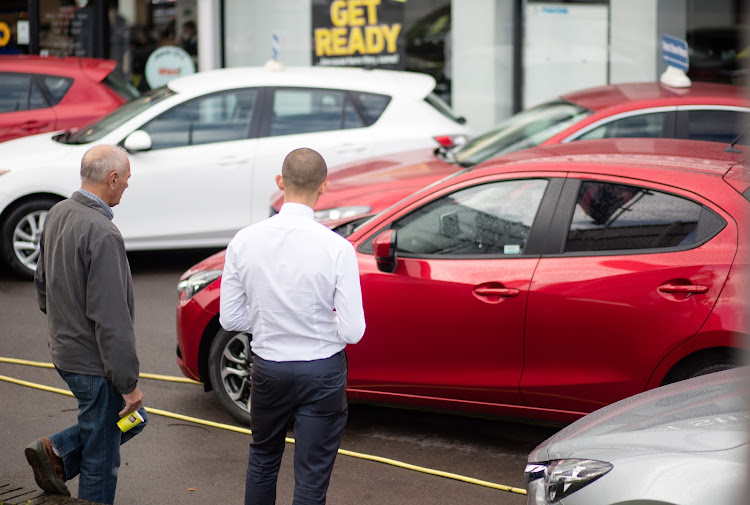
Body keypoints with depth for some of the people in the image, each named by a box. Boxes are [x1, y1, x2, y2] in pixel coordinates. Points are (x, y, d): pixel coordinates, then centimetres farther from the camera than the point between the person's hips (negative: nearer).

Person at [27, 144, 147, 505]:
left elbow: (42, 283, 17)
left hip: (64, 350, 9)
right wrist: (129, 383, -21)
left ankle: (57, 452, 13)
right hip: (94, 362, -9)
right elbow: (110, 317, -26)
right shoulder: (102, 234, -25)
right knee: (100, 461, 4)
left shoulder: (57, 214, 4)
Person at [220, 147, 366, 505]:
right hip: (322, 374, -3)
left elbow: (230, 318, -2)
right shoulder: (337, 248, -18)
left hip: (268, 368, 3)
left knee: (262, 460, 27)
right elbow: (353, 331, -15)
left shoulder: (244, 241, -9)